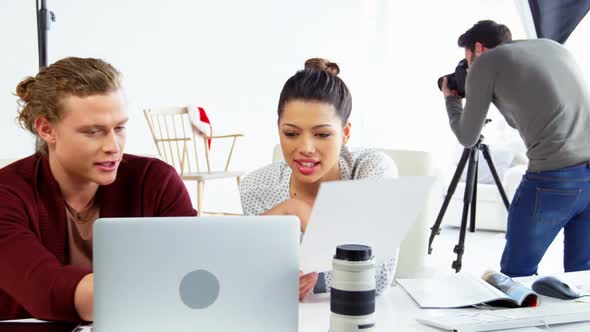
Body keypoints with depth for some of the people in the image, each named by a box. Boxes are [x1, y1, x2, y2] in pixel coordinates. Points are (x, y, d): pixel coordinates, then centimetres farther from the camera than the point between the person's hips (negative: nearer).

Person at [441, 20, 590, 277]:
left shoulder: (485, 63, 6)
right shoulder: (553, 46, 23)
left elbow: (467, 137, 13)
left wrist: (451, 99, 29)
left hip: (554, 178, -6)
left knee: (517, 274, 8)